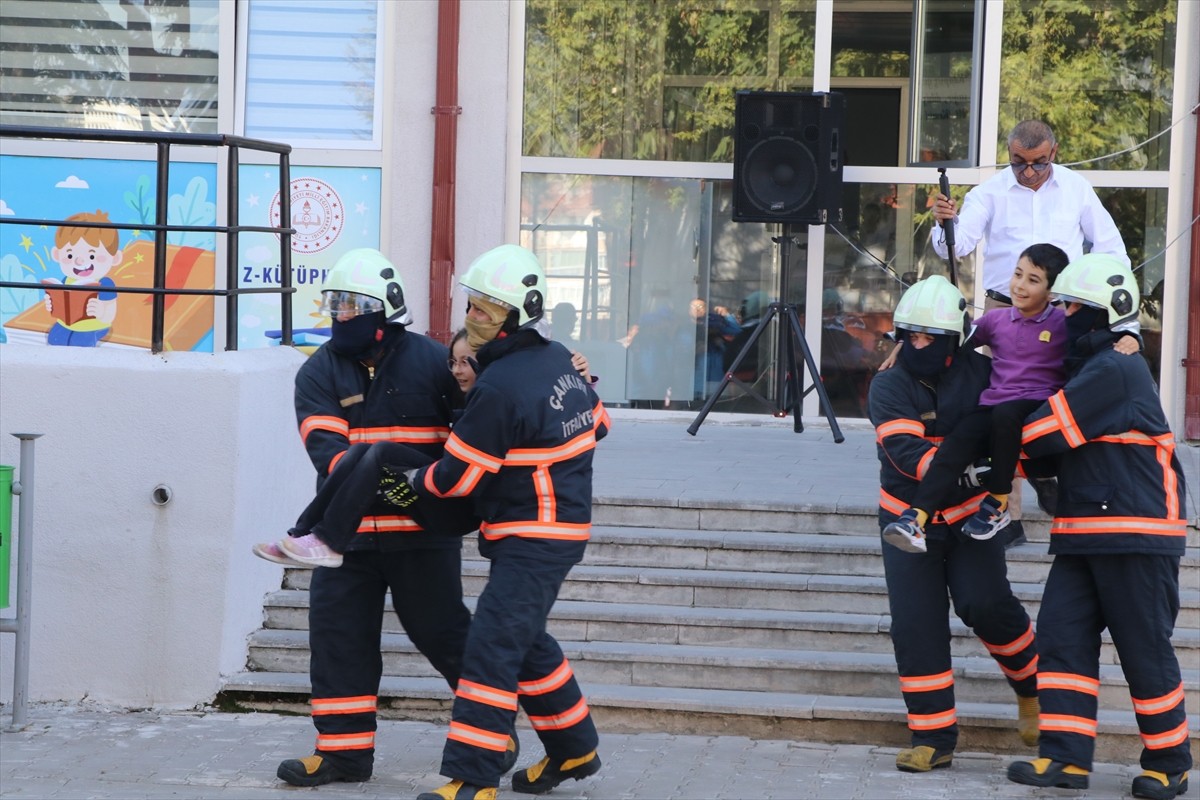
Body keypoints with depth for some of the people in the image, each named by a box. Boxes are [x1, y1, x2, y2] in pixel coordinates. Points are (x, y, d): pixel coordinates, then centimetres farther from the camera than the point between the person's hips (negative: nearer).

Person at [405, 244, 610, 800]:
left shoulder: (499, 388, -22)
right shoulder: (558, 360, 5)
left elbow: (458, 476, -15)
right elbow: (596, 423, 19)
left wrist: (414, 482, 3)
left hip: (533, 537, -10)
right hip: (565, 522, 10)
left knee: (492, 648, -14)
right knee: (523, 640, 22)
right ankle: (574, 749, 33)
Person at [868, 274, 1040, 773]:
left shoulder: (976, 372, -7)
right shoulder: (888, 387, -11)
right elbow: (905, 450, -25)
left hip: (970, 515, -1)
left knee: (984, 603, -19)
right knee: (916, 625, -3)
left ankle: (1032, 684, 8)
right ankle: (933, 739, 5)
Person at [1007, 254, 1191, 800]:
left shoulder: (1116, 371, -15)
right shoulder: (1087, 368, 18)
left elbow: (1043, 433, -17)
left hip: (1136, 536, -10)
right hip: (1083, 535, 10)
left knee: (1146, 653, 0)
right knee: (1062, 637, 1)